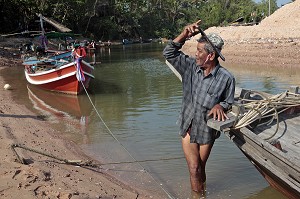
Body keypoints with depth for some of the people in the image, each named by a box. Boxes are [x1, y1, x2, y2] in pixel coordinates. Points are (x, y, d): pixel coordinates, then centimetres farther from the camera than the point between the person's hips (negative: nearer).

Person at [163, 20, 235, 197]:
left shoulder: (226, 78, -16)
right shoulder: (191, 66, -8)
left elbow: (229, 102, -3)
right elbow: (169, 53, -7)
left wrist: (219, 105, -25)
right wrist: (184, 35, -19)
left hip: (207, 131, -2)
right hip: (188, 128, 2)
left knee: (200, 168, 15)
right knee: (194, 169, 1)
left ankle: (202, 194, 37)